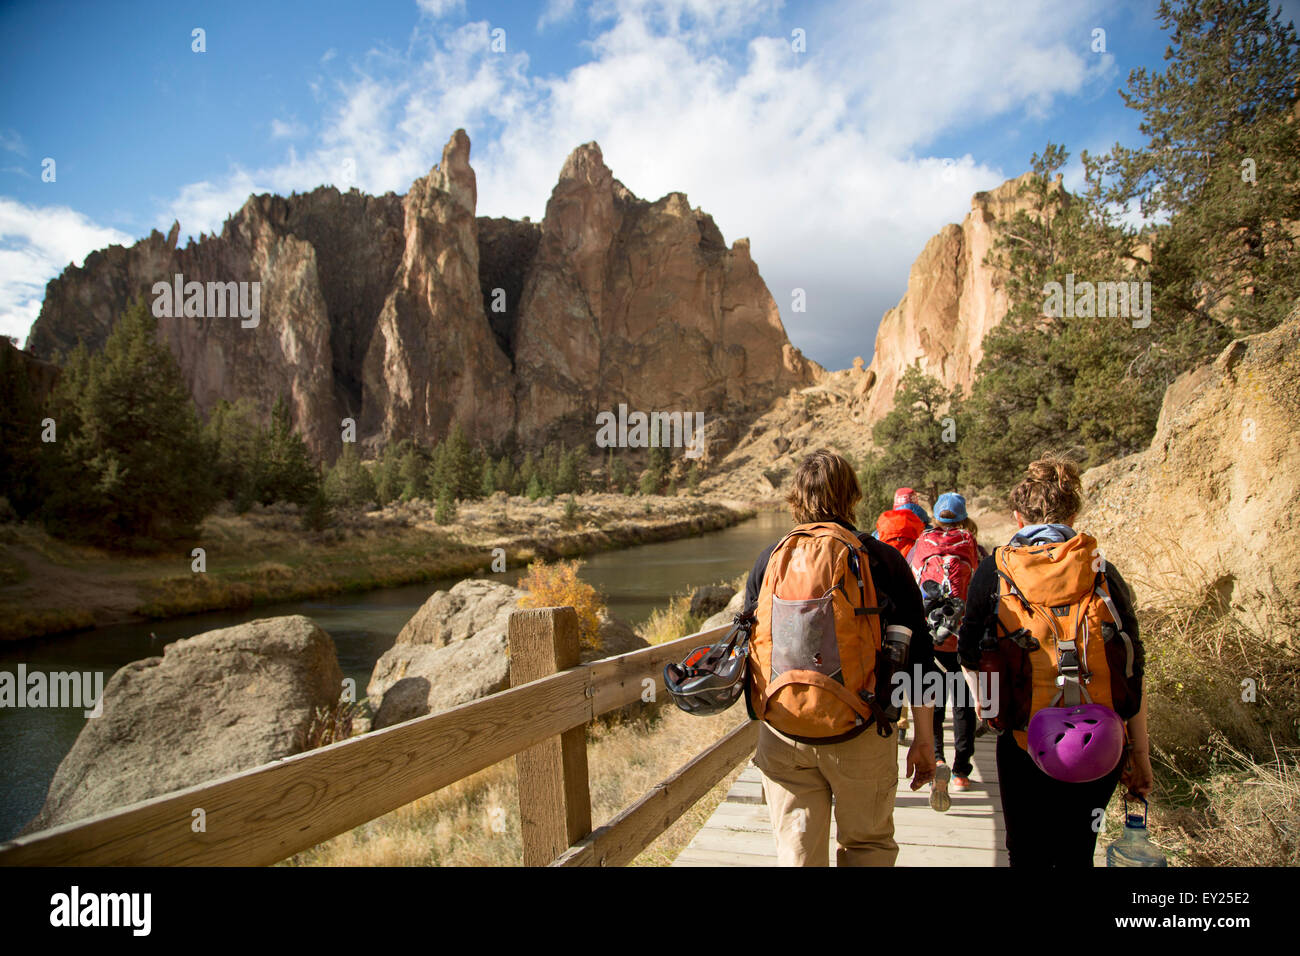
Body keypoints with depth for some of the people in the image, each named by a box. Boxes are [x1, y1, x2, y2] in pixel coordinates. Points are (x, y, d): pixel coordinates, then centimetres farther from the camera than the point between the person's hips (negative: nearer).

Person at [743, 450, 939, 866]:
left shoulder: (769, 560, 3)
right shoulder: (881, 559, -5)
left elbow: (749, 647, 11)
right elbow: (917, 657, -5)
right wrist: (924, 740, 3)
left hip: (782, 737, 2)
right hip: (859, 736, -2)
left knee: (796, 850, 13)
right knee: (869, 843, 19)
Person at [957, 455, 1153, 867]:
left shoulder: (993, 572, -4)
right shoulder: (1104, 574, -2)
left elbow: (970, 659, 1)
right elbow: (1132, 672, 0)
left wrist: (990, 706, 21)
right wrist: (1140, 755, 10)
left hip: (1024, 745, -1)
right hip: (1100, 749, 2)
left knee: (1028, 852, 16)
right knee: (1076, 852, 19)